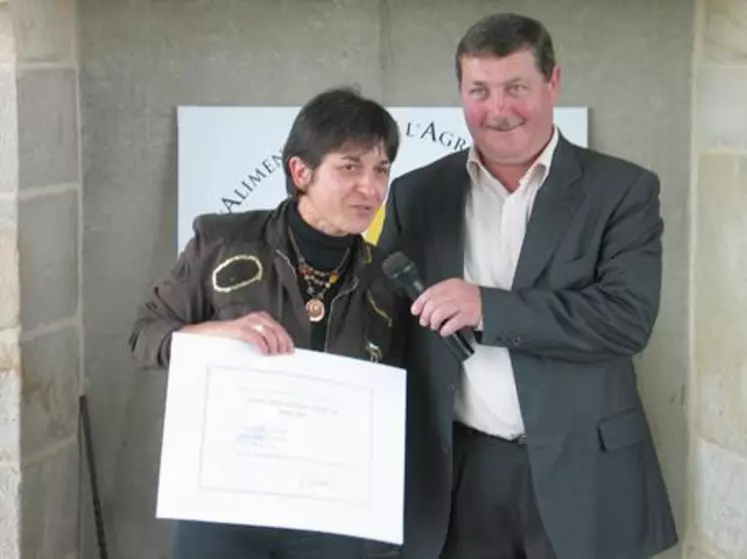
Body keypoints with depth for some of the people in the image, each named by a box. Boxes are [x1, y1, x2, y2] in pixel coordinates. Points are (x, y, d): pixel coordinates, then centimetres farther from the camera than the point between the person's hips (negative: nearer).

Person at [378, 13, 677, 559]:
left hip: (581, 474, -2)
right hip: (457, 476, 2)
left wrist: (489, 308, -21)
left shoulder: (622, 190, -2)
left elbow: (628, 317, -13)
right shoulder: (417, 194, 6)